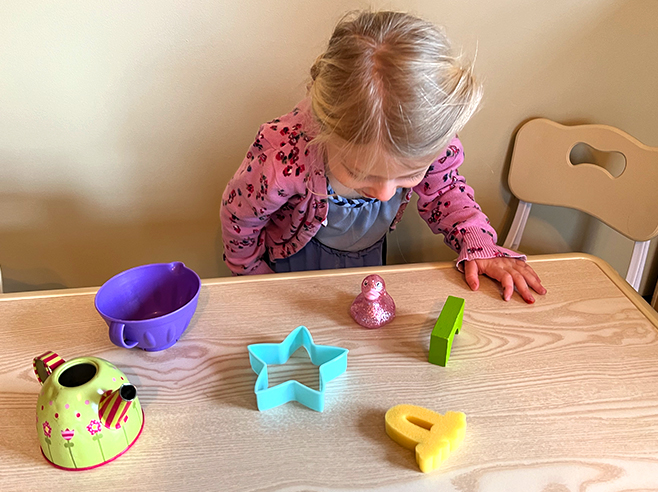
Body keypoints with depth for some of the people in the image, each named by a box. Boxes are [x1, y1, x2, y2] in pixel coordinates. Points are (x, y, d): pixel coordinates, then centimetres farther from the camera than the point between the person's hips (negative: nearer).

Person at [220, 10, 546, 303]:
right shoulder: (282, 159, -44)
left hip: (369, 257, 4)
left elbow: (444, 189, -9)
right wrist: (254, 273, -4)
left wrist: (477, 243, -24)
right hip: (297, 263, -3)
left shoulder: (428, 141, -33)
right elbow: (239, 215, -21)